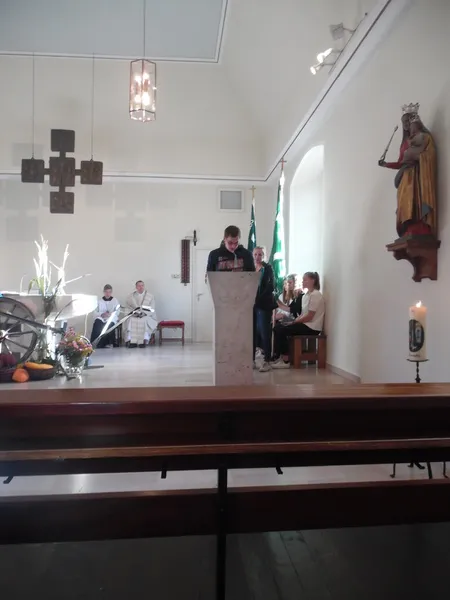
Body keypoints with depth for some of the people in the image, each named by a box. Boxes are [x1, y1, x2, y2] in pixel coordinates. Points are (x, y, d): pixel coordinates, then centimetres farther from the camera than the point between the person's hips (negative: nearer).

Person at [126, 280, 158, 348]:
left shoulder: (150, 296, 8)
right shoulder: (131, 296, 13)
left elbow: (152, 309, 2)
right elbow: (128, 308, 7)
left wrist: (144, 313, -17)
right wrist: (134, 312, -14)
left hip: (147, 316, -1)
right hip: (134, 316, 1)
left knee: (144, 320, -35)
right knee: (131, 320, -31)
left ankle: (144, 341, -37)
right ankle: (132, 341, -34)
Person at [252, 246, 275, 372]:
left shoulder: (268, 269, 0)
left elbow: (270, 287, -8)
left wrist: (258, 299, -17)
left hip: (263, 304, -4)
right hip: (251, 304, 4)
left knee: (264, 332, -4)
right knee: (252, 332, 5)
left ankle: (267, 361, 2)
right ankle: (252, 360, 12)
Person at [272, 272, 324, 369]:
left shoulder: (315, 295, -14)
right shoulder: (305, 295, 14)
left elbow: (309, 317, -18)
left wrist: (294, 322, -10)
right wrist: (293, 321, -1)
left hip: (312, 327, -9)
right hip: (305, 324, 9)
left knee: (281, 331, -17)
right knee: (278, 328, 0)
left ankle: (285, 361, -9)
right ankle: (282, 356, 5)